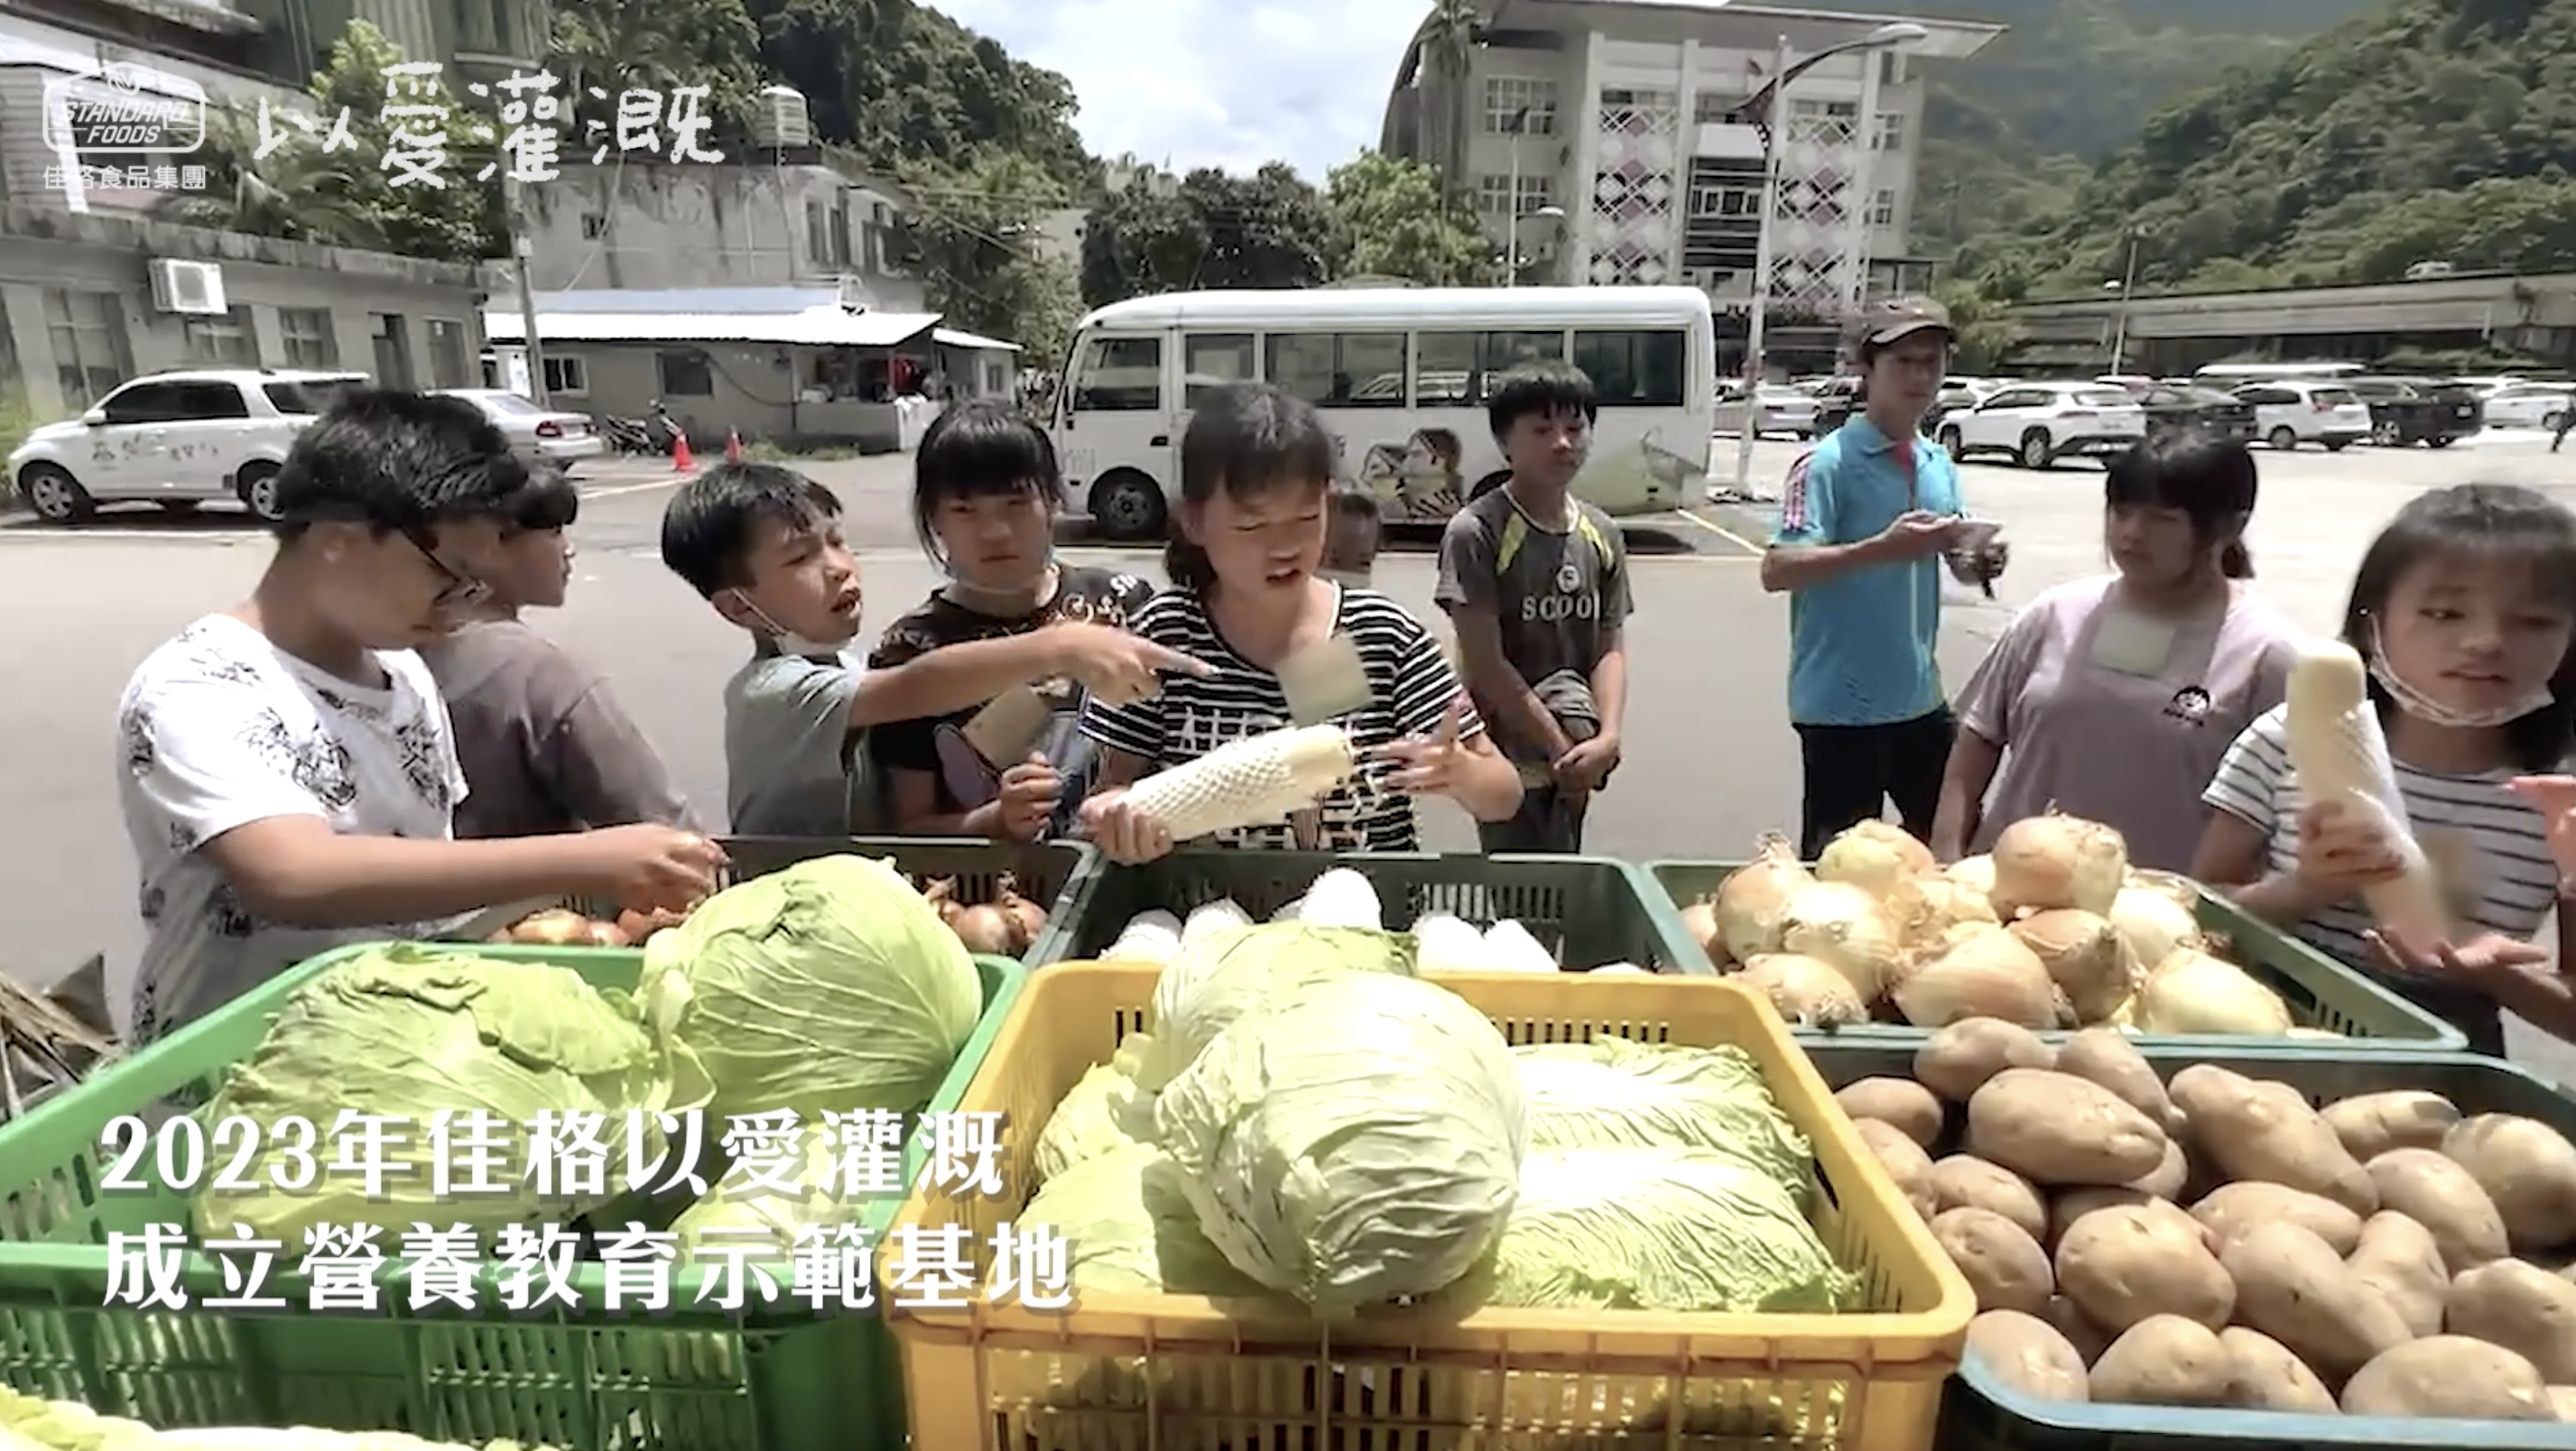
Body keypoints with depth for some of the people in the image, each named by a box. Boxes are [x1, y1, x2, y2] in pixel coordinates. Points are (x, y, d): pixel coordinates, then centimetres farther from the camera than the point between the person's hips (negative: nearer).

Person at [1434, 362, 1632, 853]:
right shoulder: (1476, 532, -12)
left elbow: (1610, 648, 4)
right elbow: (1485, 662, -15)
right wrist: (1560, 748, -14)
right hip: (1508, 757, -6)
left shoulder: (1602, 535, 5)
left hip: (1576, 759, 6)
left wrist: (1608, 738, -13)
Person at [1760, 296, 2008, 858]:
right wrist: (1883, 548, -33)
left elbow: (1954, 558, 18)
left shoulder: (1940, 465, 9)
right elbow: (1777, 570, -23)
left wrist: (1978, 561, -5)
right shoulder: (1828, 463, -13)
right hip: (1840, 703, -7)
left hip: (1919, 697, 8)